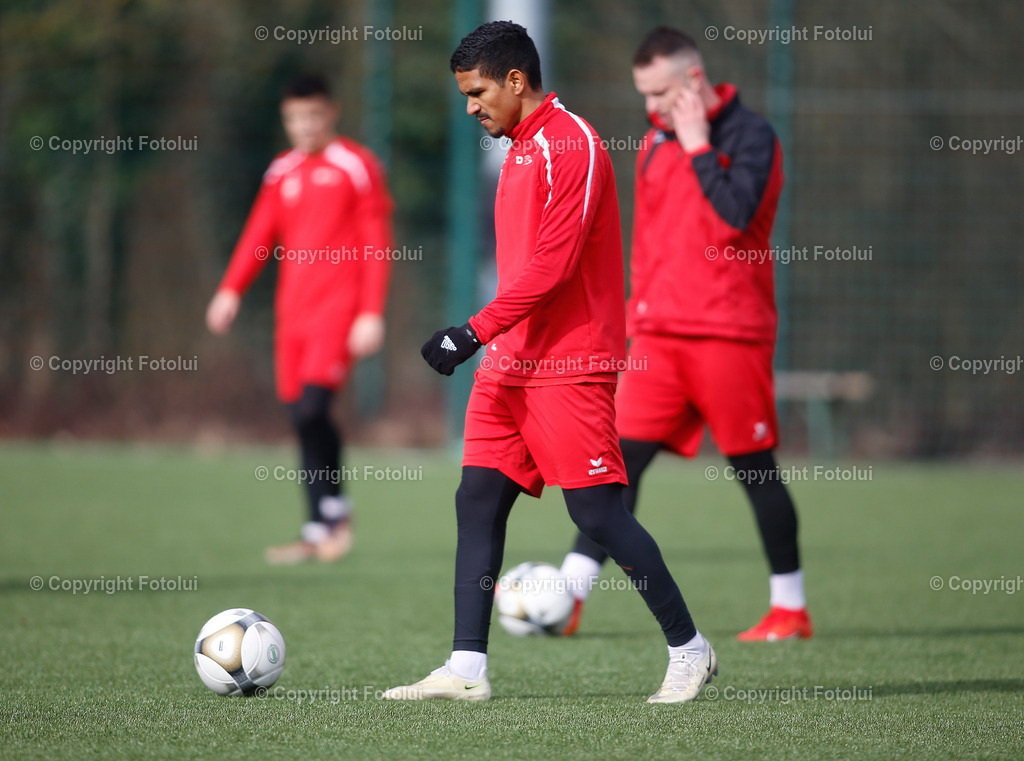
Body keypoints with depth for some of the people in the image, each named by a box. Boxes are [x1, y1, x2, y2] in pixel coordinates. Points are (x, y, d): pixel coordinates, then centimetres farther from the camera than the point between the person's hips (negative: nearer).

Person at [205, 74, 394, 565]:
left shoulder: (356, 166, -1)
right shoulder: (283, 172, 15)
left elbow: (376, 244, -4)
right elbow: (260, 234, 13)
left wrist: (372, 313, -10)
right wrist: (231, 290, -2)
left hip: (338, 308, -6)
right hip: (293, 310, 6)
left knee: (310, 409, -19)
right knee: (303, 417, 4)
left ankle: (334, 508, 1)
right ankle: (319, 532, 11)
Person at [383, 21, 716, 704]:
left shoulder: (570, 143, -13)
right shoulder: (522, 148, 17)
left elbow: (551, 265, -20)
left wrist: (476, 332, -20)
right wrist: (490, 341, 19)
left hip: (569, 365, -9)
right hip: (512, 361, 9)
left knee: (597, 511, -7)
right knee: (478, 500, 2)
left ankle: (689, 651, 6)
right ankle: (467, 669, 1)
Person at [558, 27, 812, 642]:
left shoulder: (751, 136, -8)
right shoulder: (656, 141, 14)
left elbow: (734, 215, -23)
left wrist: (698, 146, -17)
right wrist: (639, 309, 16)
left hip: (729, 333, -6)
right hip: (660, 334, 6)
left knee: (754, 466, 2)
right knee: (620, 457, -2)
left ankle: (791, 609, 13)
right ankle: (568, 598, -6)